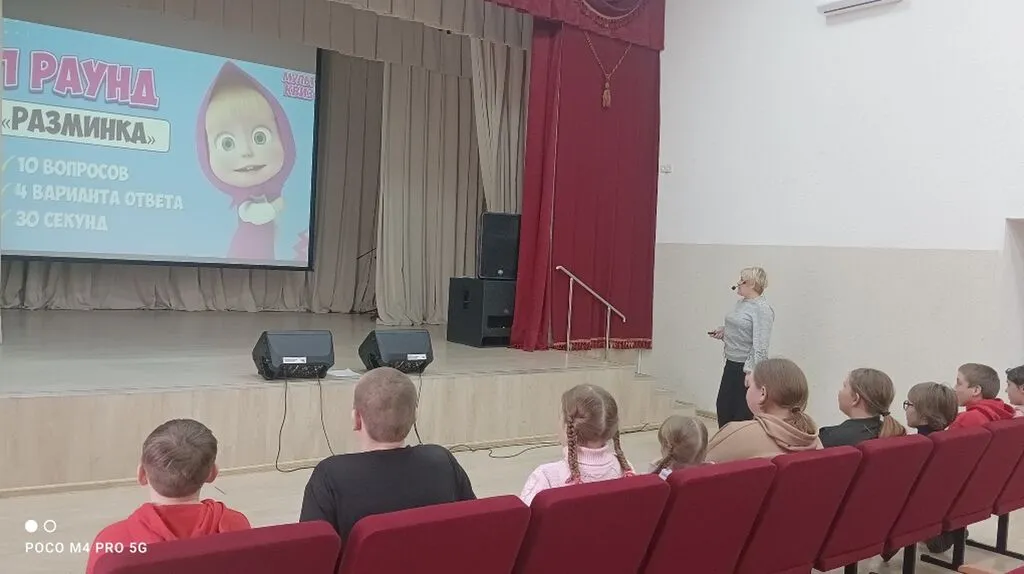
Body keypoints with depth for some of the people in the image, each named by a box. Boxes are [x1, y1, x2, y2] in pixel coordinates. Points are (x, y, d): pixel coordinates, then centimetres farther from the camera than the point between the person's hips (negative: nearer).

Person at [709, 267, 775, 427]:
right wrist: (724, 331, 8)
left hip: (747, 367, -9)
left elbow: (760, 346, -22)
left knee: (742, 414, 1)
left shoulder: (762, 309, -17)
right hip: (731, 365, 9)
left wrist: (751, 371, -25)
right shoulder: (741, 302, 10)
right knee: (723, 407, 14)